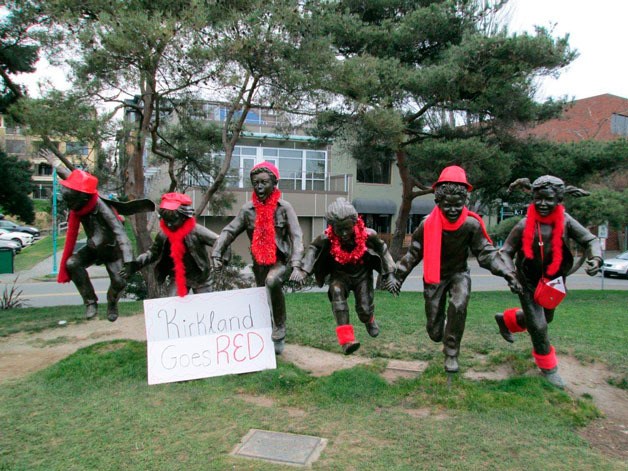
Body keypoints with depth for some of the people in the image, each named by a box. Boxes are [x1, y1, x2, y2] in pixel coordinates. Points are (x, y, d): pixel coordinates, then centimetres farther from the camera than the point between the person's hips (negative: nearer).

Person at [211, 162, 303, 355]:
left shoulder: (284, 207, -8)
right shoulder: (248, 209, -1)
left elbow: (296, 236, -14)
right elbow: (229, 231, 2)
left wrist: (296, 264, -27)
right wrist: (216, 253, -12)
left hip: (281, 260, -4)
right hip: (260, 263, 4)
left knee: (272, 281, -35)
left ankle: (280, 328, -16)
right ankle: (276, 339, 35)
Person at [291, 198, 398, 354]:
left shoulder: (367, 235, -26)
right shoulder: (327, 238, -27)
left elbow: (382, 250, -10)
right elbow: (313, 249, -11)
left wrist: (389, 275, -8)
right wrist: (301, 269, -27)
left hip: (362, 274, 1)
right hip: (340, 275, 0)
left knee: (364, 309, -7)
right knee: (336, 291, -32)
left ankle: (369, 320, 38)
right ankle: (346, 340, -33)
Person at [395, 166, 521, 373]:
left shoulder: (471, 224, -17)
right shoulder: (428, 224, -17)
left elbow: (487, 253, -9)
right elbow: (413, 253, -5)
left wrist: (508, 274, -19)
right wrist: (399, 276, -6)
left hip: (459, 273, 0)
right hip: (434, 276, 0)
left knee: (458, 307, -32)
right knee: (435, 332, 1)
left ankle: (451, 354, -11)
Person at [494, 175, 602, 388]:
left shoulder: (565, 221, -12)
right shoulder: (524, 225, -17)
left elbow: (590, 240, -9)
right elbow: (506, 252, -9)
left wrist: (595, 257, -30)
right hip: (529, 284, -4)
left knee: (545, 318, 24)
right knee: (539, 327, -3)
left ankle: (506, 320, 48)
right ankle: (549, 368, 17)